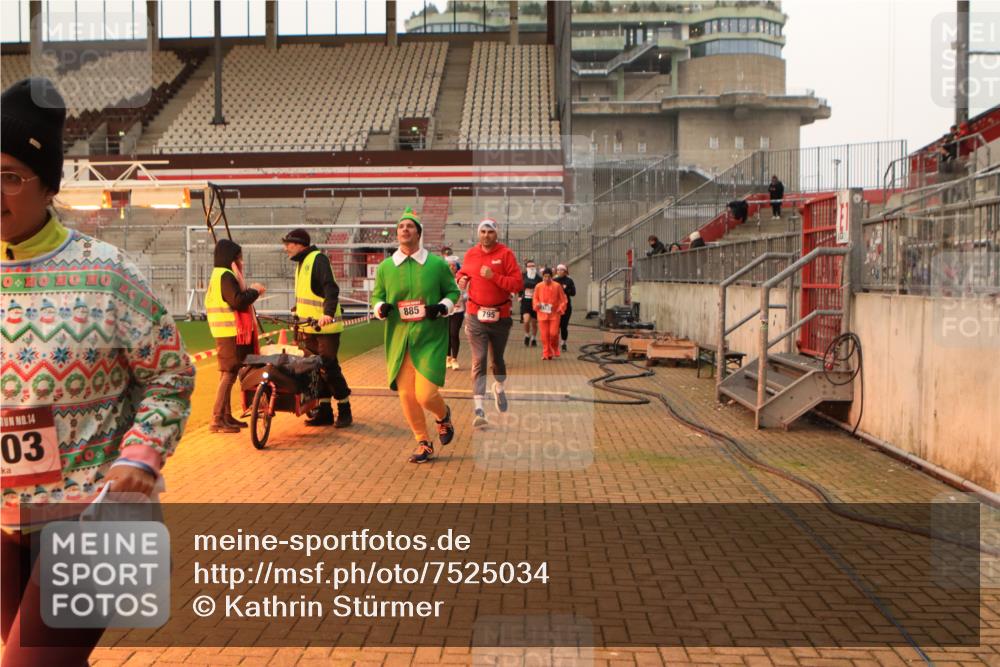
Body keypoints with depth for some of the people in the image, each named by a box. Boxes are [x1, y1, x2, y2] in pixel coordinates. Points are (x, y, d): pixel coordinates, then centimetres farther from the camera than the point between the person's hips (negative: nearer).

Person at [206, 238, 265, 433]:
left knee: (229, 374, 14)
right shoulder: (226, 276, -14)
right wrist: (254, 290, -9)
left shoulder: (219, 275, 19)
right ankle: (217, 420, -10)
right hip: (231, 334, -11)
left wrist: (250, 292, 12)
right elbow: (237, 301, -22)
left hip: (229, 333, 11)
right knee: (229, 374, -10)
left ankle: (227, 416, 21)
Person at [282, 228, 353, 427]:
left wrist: (328, 313, -38)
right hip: (309, 327, 9)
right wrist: (298, 313, 23)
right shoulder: (302, 263, 18)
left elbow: (331, 287, -25)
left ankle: (344, 411, 3)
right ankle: (324, 412, 17)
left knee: (329, 368, -7)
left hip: (325, 326, -9)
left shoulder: (318, 259, -12)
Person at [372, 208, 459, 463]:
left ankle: (444, 416, 26)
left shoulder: (437, 264, 0)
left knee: (425, 394, -11)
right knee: (406, 395, 3)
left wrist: (442, 306, -9)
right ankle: (424, 444, 23)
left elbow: (453, 291, 10)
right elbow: (376, 296, 14)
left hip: (430, 339, -3)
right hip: (399, 340, 3)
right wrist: (380, 308, -8)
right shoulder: (385, 267, 6)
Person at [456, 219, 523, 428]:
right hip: (476, 316, 1)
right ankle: (479, 409, -11)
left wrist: (493, 277, -21)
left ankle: (499, 388, 47)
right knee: (479, 361, -9)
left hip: (500, 316, 0)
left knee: (498, 358, 16)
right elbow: (463, 273, 22)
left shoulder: (505, 253, -5)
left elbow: (518, 283, -12)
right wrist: (462, 280, -1)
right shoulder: (470, 254, 4)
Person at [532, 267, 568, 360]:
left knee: (554, 333, -8)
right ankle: (546, 354, 11)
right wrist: (537, 305, -9)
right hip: (542, 314, 2)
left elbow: (563, 299, 3)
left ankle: (555, 351, 18)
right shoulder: (538, 287, 2)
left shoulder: (557, 286, -3)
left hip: (554, 314, -1)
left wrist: (560, 309, -8)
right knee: (545, 335, 1)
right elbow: (535, 299, 11)